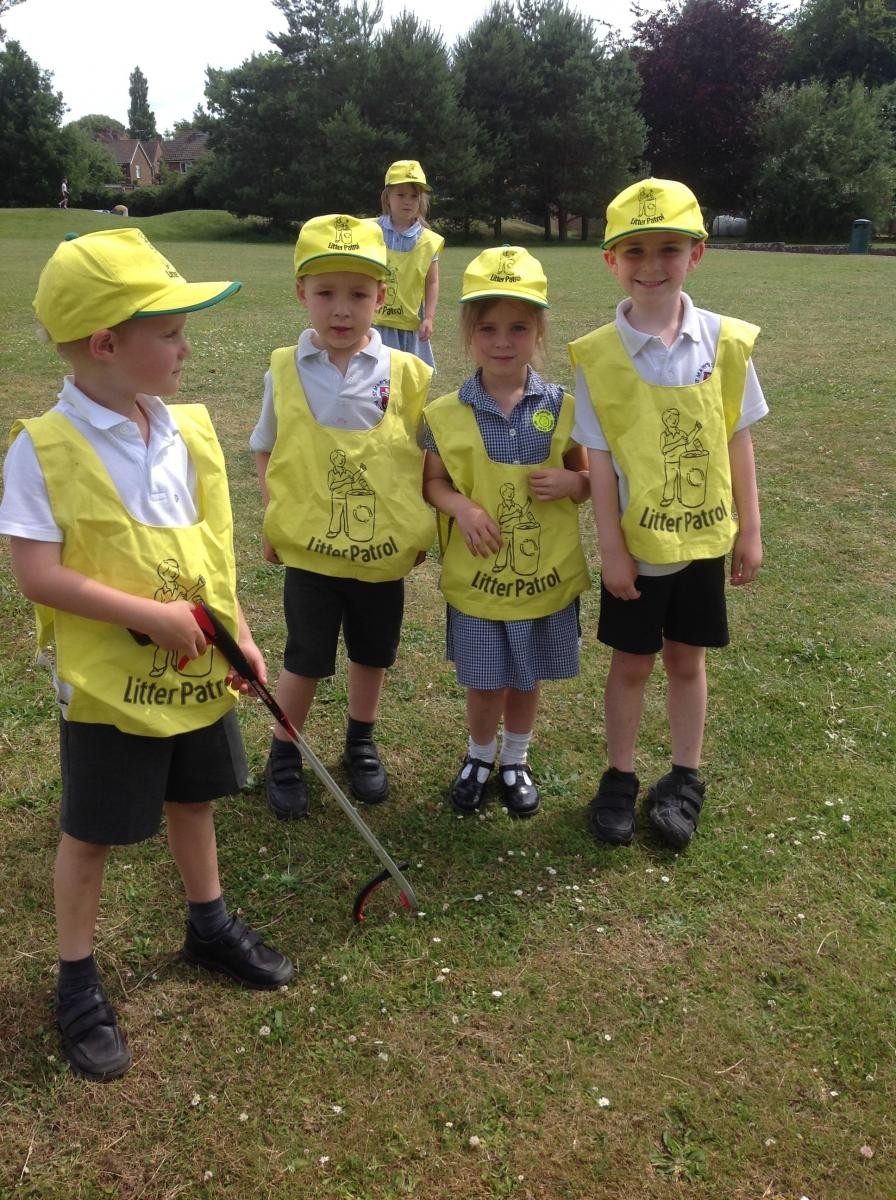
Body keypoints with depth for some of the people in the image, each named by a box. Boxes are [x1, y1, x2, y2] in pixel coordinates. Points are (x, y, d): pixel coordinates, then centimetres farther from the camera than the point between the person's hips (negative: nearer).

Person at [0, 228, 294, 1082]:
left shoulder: (188, 430, -1)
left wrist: (238, 633, 2)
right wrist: (151, 616, -24)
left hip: (197, 670, 6)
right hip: (108, 683, -5)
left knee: (192, 800, 22)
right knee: (90, 832, 10)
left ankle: (208, 926, 45)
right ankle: (77, 982, 29)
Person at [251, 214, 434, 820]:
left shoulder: (407, 373, -7)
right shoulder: (285, 371, -5)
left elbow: (428, 457, 2)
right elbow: (265, 454, 5)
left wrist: (423, 524, -2)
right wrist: (273, 522, -1)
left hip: (385, 547, 1)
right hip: (309, 548, -1)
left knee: (372, 653, 18)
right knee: (305, 660, 9)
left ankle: (361, 743, 42)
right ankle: (284, 755, 31)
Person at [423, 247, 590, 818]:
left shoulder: (562, 408, -4)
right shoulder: (446, 415, -8)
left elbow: (587, 479, 5)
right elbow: (433, 480, 2)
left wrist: (571, 483, -17)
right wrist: (461, 507, -18)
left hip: (546, 576, 1)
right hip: (477, 578, -1)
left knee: (527, 679, 17)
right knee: (483, 682, 12)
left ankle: (516, 759, 42)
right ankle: (480, 755, 40)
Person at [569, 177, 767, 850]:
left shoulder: (727, 342, -5)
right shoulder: (599, 355, -11)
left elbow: (738, 440, 1)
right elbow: (600, 458, -9)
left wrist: (749, 530, 2)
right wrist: (612, 547, -10)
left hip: (703, 540, 2)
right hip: (636, 545, -1)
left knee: (687, 659, 15)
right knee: (632, 664, 12)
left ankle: (685, 781, 32)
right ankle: (620, 780, 30)